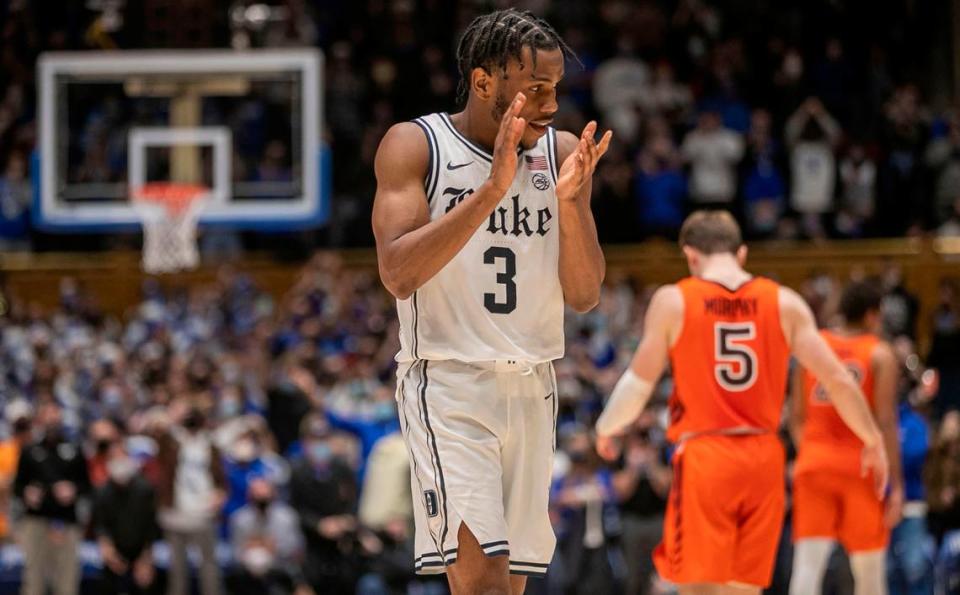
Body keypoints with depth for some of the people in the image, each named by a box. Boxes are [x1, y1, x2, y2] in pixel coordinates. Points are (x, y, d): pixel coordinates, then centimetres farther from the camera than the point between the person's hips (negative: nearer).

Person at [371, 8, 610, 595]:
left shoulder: (563, 153, 6)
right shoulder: (414, 145, -5)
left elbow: (584, 295, 4)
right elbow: (398, 274, -18)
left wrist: (570, 200, -13)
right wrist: (491, 190, -24)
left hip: (531, 389, 5)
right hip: (448, 386, -5)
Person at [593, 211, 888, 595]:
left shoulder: (672, 301, -1)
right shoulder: (785, 303, 4)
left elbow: (639, 385, 0)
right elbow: (837, 380, 2)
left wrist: (606, 430, 19)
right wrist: (873, 441, 15)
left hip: (702, 455, -3)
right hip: (763, 460, 3)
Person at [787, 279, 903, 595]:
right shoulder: (881, 354, -3)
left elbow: (797, 418, 8)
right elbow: (886, 422, -10)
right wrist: (897, 485, -9)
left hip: (814, 463, 3)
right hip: (861, 465, -3)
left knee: (807, 565, -5)